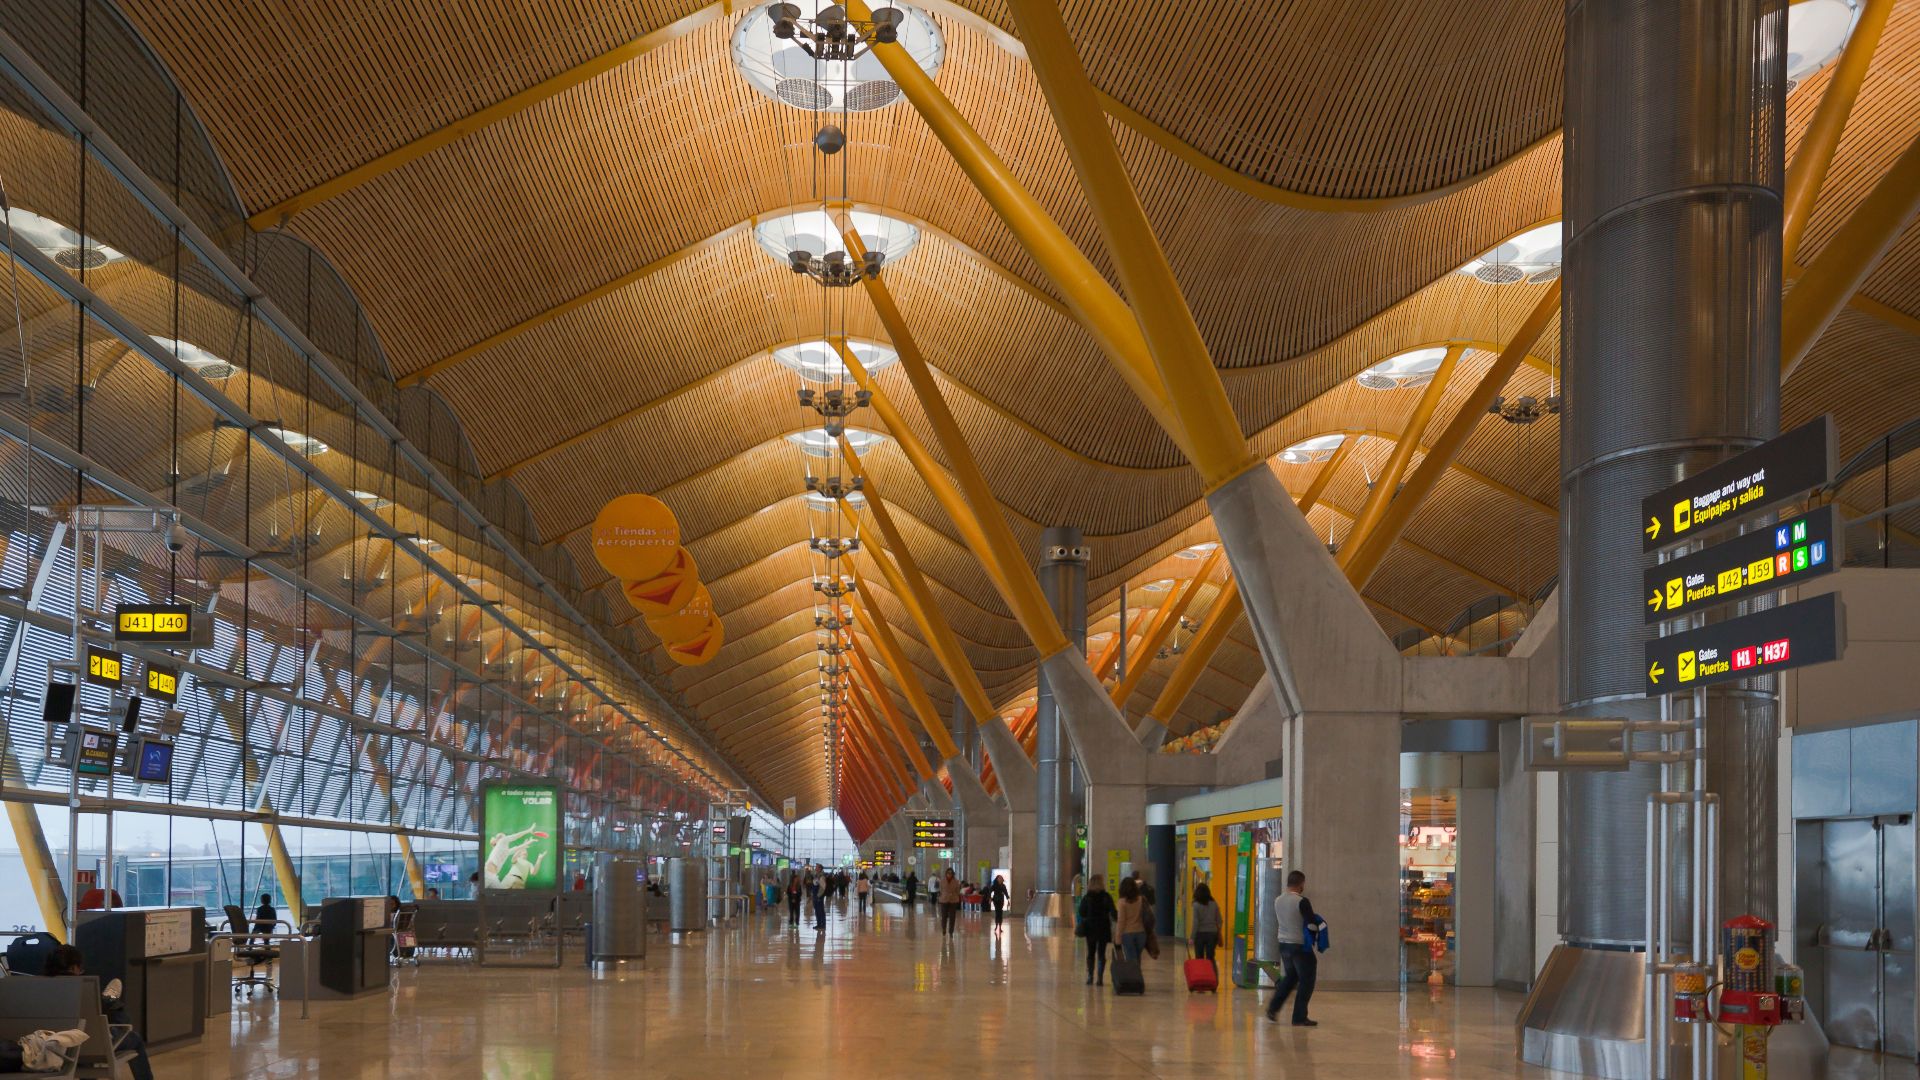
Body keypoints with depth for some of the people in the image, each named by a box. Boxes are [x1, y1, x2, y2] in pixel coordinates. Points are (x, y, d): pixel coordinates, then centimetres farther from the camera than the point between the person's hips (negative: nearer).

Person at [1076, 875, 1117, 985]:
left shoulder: (1087, 897, -6)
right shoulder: (1106, 897, -8)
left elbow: (1081, 913, -5)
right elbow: (1113, 913, -10)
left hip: (1090, 928, 0)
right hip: (1103, 928, 0)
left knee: (1091, 953, 12)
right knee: (1101, 954, 5)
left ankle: (1090, 977, 8)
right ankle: (1099, 978, -3)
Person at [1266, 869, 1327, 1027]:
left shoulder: (1278, 900, 3)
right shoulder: (1302, 902, -19)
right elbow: (1312, 924, -20)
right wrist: (1322, 923, 1)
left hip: (1283, 944, 7)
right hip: (1301, 946, -7)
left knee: (1291, 977, 24)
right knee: (1306, 981, 5)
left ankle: (1273, 1008, 19)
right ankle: (1299, 1018, 6)